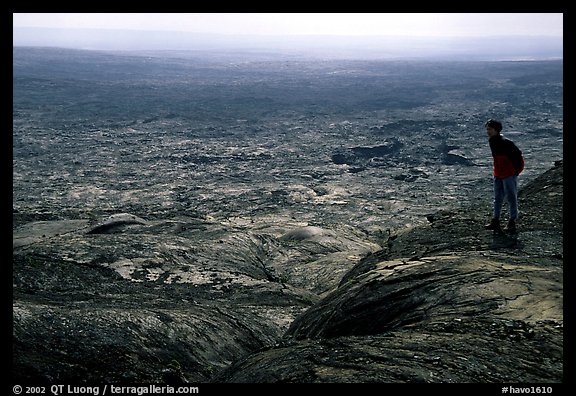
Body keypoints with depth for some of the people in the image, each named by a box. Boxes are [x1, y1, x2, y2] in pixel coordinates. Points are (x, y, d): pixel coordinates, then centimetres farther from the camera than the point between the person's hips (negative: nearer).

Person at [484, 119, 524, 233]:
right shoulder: (491, 142, 7)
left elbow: (518, 155, -16)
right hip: (498, 174, 9)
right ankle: (495, 221, 17)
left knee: (511, 198, 2)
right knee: (498, 198, 12)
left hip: (509, 174, -9)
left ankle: (512, 222, 9)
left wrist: (517, 170, -12)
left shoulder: (505, 142, -20)